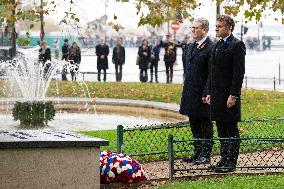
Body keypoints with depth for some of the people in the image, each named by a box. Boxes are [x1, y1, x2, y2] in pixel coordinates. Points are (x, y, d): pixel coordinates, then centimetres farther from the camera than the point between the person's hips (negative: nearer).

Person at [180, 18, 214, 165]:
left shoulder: (211, 48, -13)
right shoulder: (191, 47, 14)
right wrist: (186, 91, 17)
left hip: (203, 95, -9)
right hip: (190, 94, 9)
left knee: (206, 126, 1)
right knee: (195, 126, 14)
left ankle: (206, 155, 8)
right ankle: (197, 153, 23)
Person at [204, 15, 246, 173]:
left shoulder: (237, 45, -10)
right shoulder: (218, 46, 16)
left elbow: (239, 72, -16)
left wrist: (233, 95, -20)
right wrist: (209, 92, 14)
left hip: (229, 96, -8)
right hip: (217, 95, 8)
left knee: (231, 129, -2)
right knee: (221, 129, 12)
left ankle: (231, 162, 2)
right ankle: (224, 159, 20)